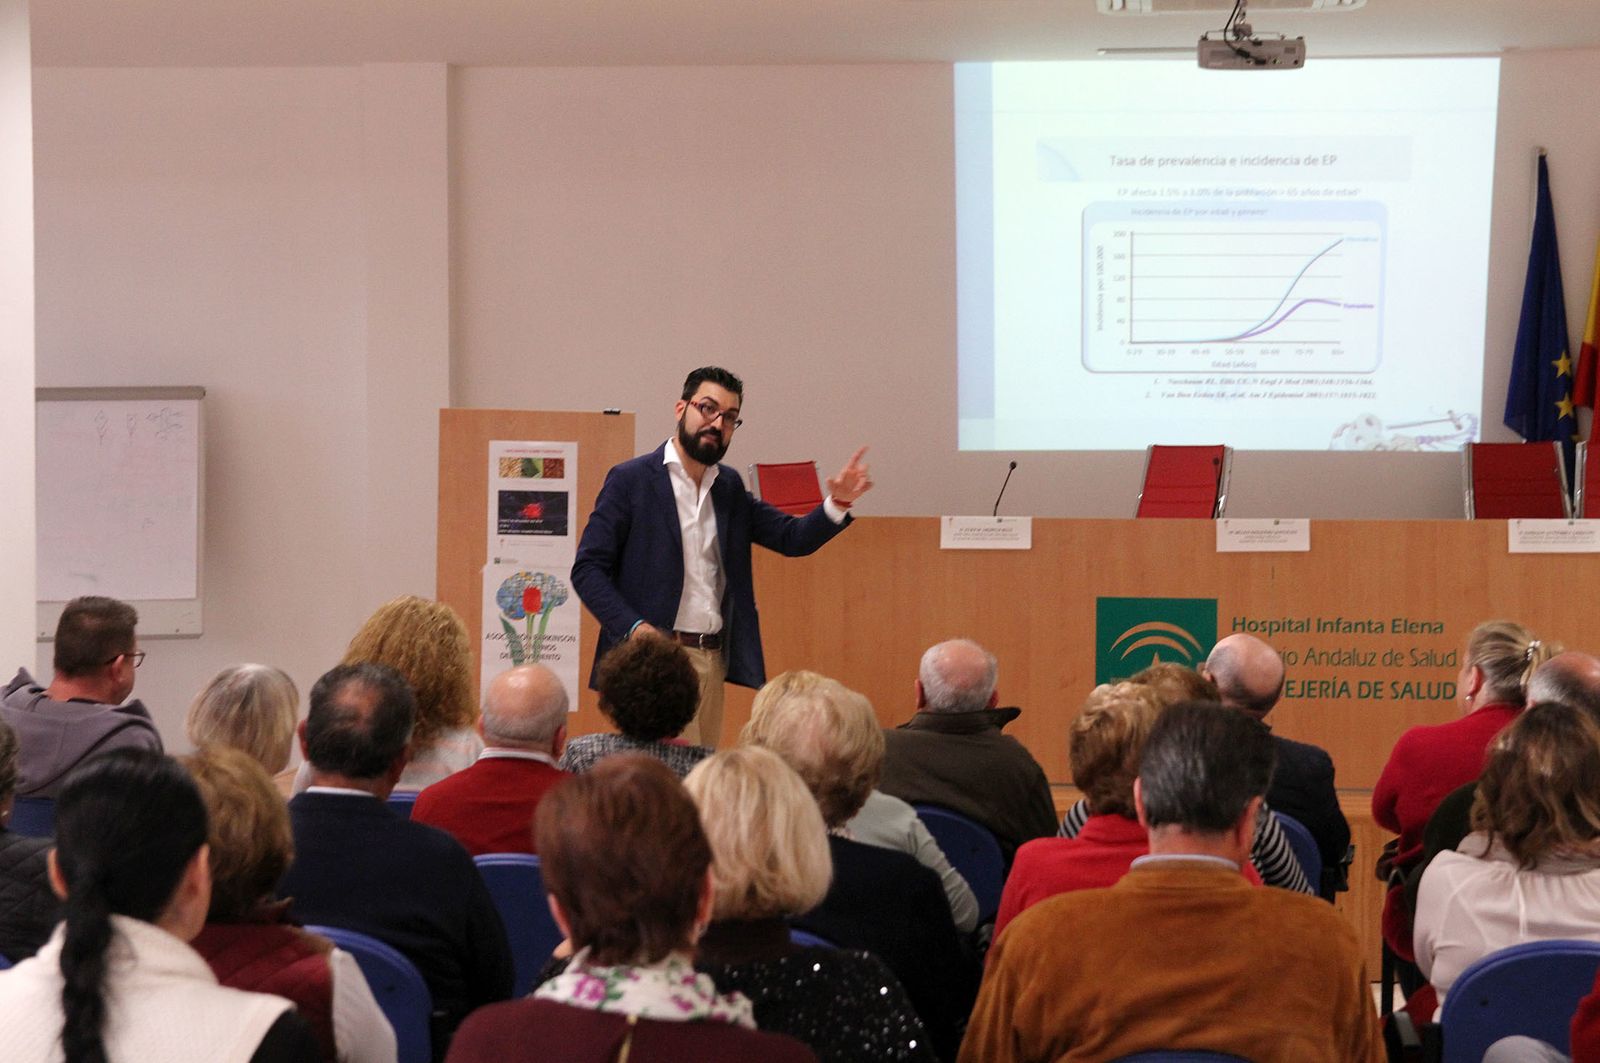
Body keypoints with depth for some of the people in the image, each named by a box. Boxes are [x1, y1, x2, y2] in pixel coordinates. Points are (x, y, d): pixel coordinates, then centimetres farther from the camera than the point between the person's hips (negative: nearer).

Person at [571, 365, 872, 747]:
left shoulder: (729, 487, 15)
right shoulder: (631, 480, -3)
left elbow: (793, 538, 10)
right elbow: (587, 569, -6)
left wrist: (838, 502, -9)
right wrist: (633, 627, -20)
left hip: (713, 659, 6)